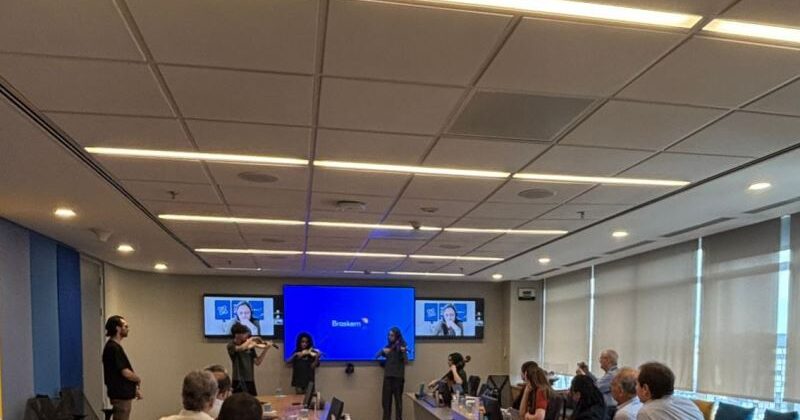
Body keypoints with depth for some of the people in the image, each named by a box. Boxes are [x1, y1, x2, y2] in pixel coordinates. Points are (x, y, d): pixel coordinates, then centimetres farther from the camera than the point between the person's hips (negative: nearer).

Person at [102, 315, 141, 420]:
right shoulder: (113, 348, -18)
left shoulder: (115, 347, 14)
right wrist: (138, 380, -2)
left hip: (123, 394, 10)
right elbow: (125, 373, -21)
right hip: (120, 395, -10)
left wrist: (135, 388, 13)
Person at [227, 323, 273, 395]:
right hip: (238, 381, -5)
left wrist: (266, 349, -5)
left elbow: (257, 362, 4)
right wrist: (251, 339, -14)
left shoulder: (250, 346, 8)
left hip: (250, 380, 5)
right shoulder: (231, 346, -6)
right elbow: (241, 348, -29)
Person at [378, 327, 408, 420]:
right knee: (385, 400, 5)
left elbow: (405, 361, -14)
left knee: (398, 399, -1)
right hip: (387, 376, 5)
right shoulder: (388, 346, 11)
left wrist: (403, 352, -33)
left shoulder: (402, 346, -5)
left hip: (398, 376, -5)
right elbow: (377, 355, 8)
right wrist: (383, 351, -12)